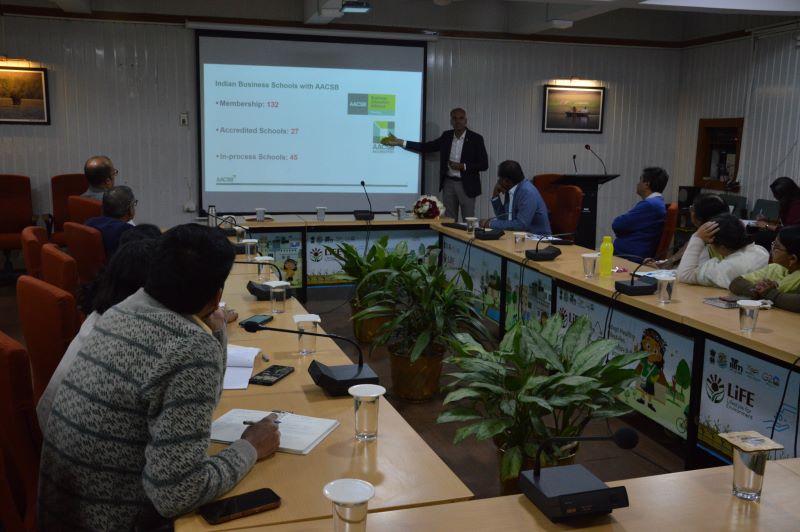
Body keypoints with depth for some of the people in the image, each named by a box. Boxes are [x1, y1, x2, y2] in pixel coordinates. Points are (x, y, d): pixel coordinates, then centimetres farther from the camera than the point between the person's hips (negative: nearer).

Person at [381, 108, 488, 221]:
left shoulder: (476, 138, -7)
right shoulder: (446, 136, 6)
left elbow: (484, 164, -8)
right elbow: (426, 147, 7)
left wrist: (463, 166, -20)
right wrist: (399, 142, 1)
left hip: (466, 185, -4)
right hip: (448, 183, 4)